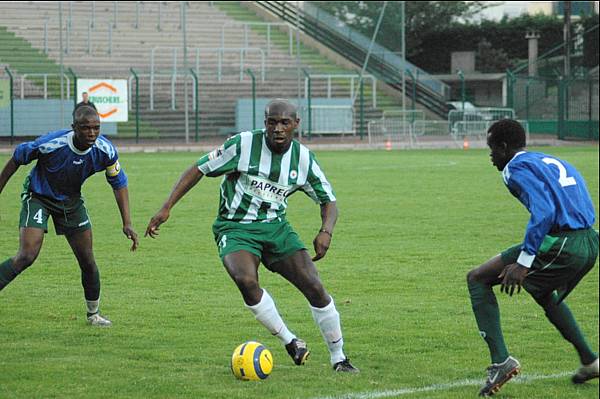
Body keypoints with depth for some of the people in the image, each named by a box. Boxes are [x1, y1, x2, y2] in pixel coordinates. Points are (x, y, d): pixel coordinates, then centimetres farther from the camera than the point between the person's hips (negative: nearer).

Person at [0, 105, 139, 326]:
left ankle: (93, 314, 23)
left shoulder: (105, 151, -20)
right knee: (27, 256, -20)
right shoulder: (50, 144, -32)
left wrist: (127, 223, -12)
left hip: (71, 201, 4)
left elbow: (119, 183, -5)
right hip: (38, 197, -4)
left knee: (87, 261, 3)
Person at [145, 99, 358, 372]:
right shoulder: (243, 144, -13)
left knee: (315, 287, -11)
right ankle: (290, 341, -14)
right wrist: (166, 209, -12)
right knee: (246, 281, -33)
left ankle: (338, 358, 6)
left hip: (276, 227, 3)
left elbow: (328, 200, 8)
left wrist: (326, 232, -14)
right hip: (235, 229, -3)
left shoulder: (303, 158, -2)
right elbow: (199, 169, -6)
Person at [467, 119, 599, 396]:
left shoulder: (517, 168, -3)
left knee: (477, 279, 0)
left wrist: (523, 262, -20)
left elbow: (544, 212, -19)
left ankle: (500, 360, -10)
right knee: (546, 295, 38)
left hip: (560, 245, -9)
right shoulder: (553, 162, 24)